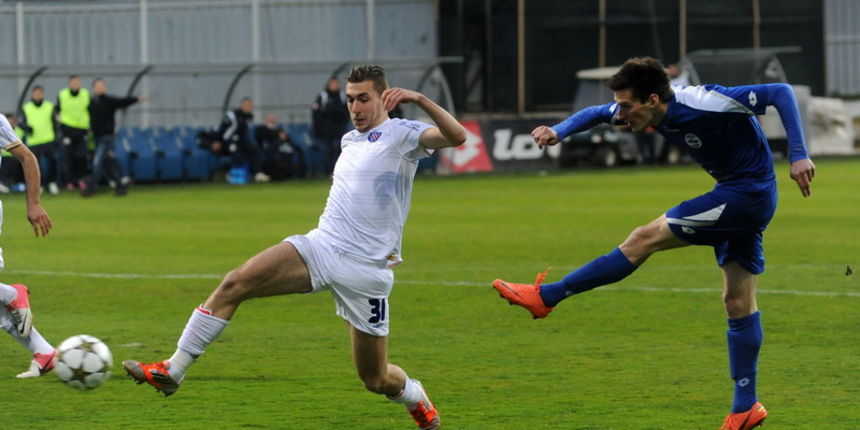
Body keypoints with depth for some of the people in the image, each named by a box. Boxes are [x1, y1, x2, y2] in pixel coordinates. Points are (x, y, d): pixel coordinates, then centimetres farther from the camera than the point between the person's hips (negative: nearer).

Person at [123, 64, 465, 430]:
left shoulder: (403, 134, -4)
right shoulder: (349, 140, 18)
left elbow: (456, 136, -23)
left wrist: (419, 99, -33)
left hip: (365, 272, -5)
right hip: (321, 245, 5)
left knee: (375, 379, 3)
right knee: (235, 283, -18)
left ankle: (416, 399, 41)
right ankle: (172, 370, -16)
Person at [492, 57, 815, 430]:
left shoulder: (707, 103, -26)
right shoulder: (649, 110, -3)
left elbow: (781, 94, -21)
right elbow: (597, 113, 12)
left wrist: (799, 156, -25)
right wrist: (559, 131, -8)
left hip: (748, 192, -9)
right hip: (737, 196, 9)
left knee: (646, 238, -11)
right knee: (738, 300, 10)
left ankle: (546, 297, -6)